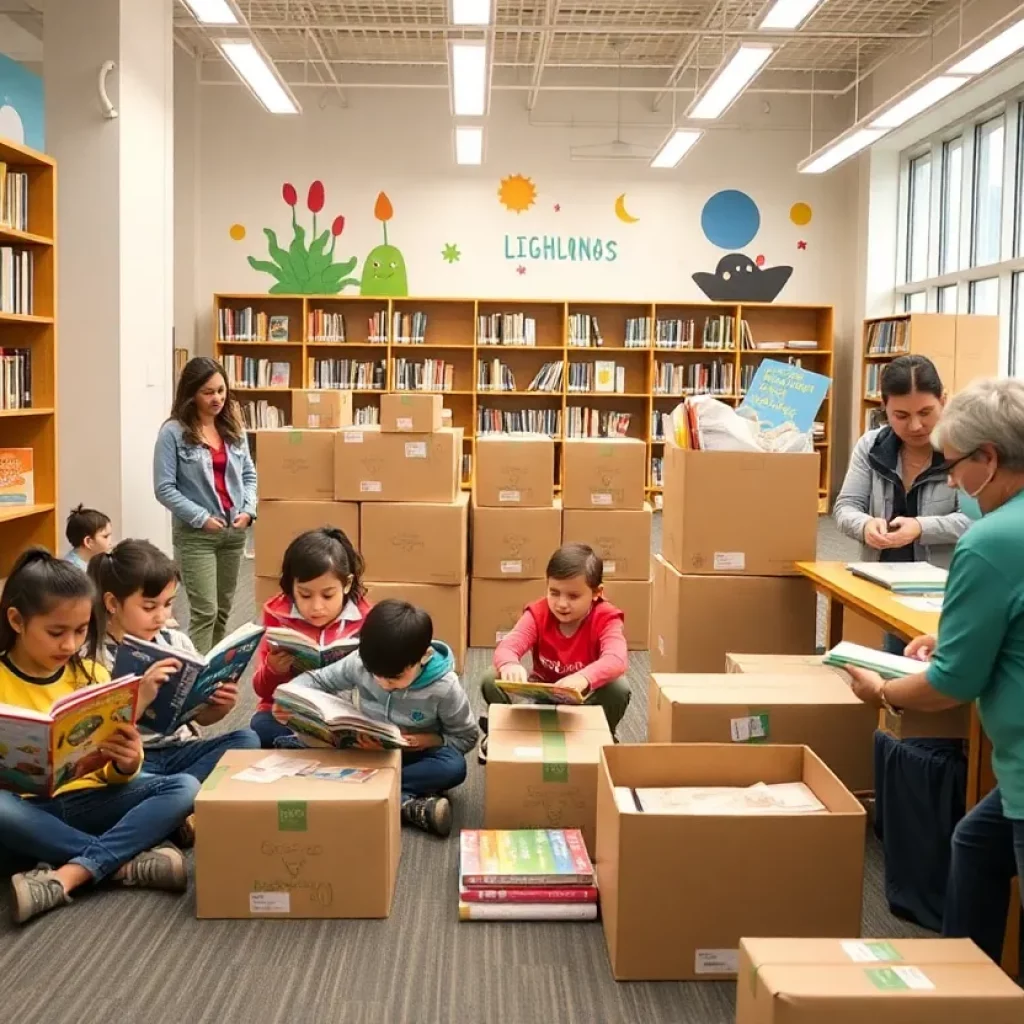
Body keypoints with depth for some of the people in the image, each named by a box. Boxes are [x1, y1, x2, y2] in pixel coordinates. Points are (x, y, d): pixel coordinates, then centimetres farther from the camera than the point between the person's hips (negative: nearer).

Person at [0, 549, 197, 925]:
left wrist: (127, 764, -18)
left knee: (185, 788, -19)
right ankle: (130, 859, -25)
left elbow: (114, 774, 6)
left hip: (87, 801, 4)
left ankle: (66, 876, -31)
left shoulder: (92, 676, 5)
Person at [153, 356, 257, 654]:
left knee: (223, 610, 14)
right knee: (205, 612, -10)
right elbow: (164, 488, -11)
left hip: (234, 531, 6)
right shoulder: (173, 432, -9)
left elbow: (249, 474, 13)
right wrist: (201, 517, -16)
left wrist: (248, 510, -4)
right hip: (195, 534, -6)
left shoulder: (233, 428, 7)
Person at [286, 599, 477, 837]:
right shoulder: (360, 662, -17)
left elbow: (466, 738, -8)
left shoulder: (444, 688, -21)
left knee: (454, 767, -36)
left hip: (412, 757, -3)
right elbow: (318, 680, -3)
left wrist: (427, 740, -26)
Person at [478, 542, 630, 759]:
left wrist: (584, 678, -65)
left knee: (618, 687, -34)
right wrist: (510, 665, -58)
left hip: (585, 697, -2)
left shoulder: (606, 619, -23)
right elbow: (507, 646, -31)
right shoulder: (538, 613, -16)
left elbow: (617, 659, -43)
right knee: (492, 680, -23)